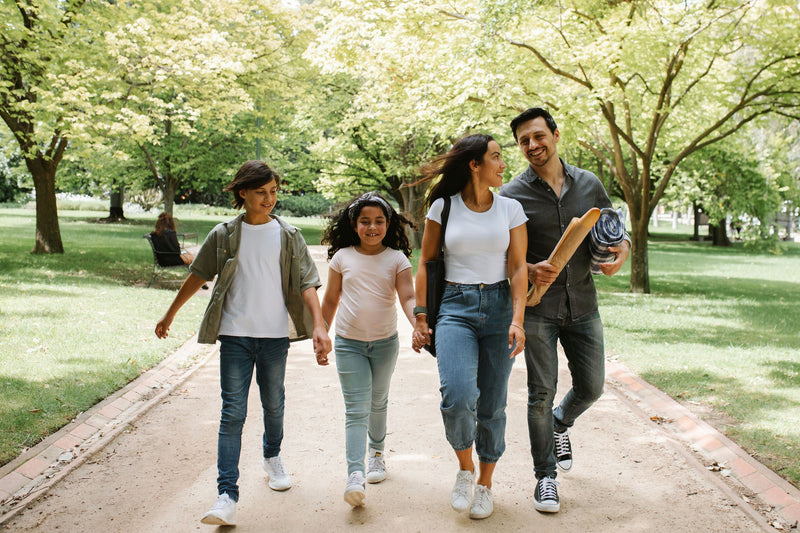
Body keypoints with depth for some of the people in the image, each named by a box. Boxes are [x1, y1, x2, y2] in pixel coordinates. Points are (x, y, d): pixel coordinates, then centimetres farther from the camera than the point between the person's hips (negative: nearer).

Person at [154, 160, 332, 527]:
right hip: (235, 334, -1)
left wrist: (318, 325, -15)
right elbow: (197, 276, 12)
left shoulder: (289, 236, 4)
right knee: (233, 412, -6)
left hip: (275, 334, 1)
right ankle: (227, 496, -7)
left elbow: (306, 283, -2)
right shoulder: (224, 235, 3)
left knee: (273, 405, 15)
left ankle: (272, 457, 43)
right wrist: (169, 315, 19)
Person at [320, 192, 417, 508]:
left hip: (385, 342, 1)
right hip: (348, 343, -1)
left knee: (378, 402, 19)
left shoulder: (396, 259, -4)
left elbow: (408, 297, -12)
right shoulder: (342, 257, -1)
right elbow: (330, 300, 8)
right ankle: (355, 475, -18)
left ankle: (377, 452, 42)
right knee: (356, 409, -9)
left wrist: (418, 324, -31)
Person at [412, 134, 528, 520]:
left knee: (492, 405, 4)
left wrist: (517, 319, -11)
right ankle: (464, 466, 9)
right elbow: (425, 264, 6)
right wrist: (420, 318, 2)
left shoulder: (510, 209, 5)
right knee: (457, 396, -21)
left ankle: (485, 483, 27)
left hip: (498, 306, 2)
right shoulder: (443, 207, 1)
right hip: (455, 307, -2)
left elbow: (518, 268, 1)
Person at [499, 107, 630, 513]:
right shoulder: (511, 195, -6)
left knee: (591, 387, 10)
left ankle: (560, 424, 43)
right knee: (541, 395, 1)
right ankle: (545, 475, 18)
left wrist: (623, 247, -8)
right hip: (538, 308, -3)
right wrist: (528, 270, -23)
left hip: (582, 306, 3)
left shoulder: (589, 184, 4)